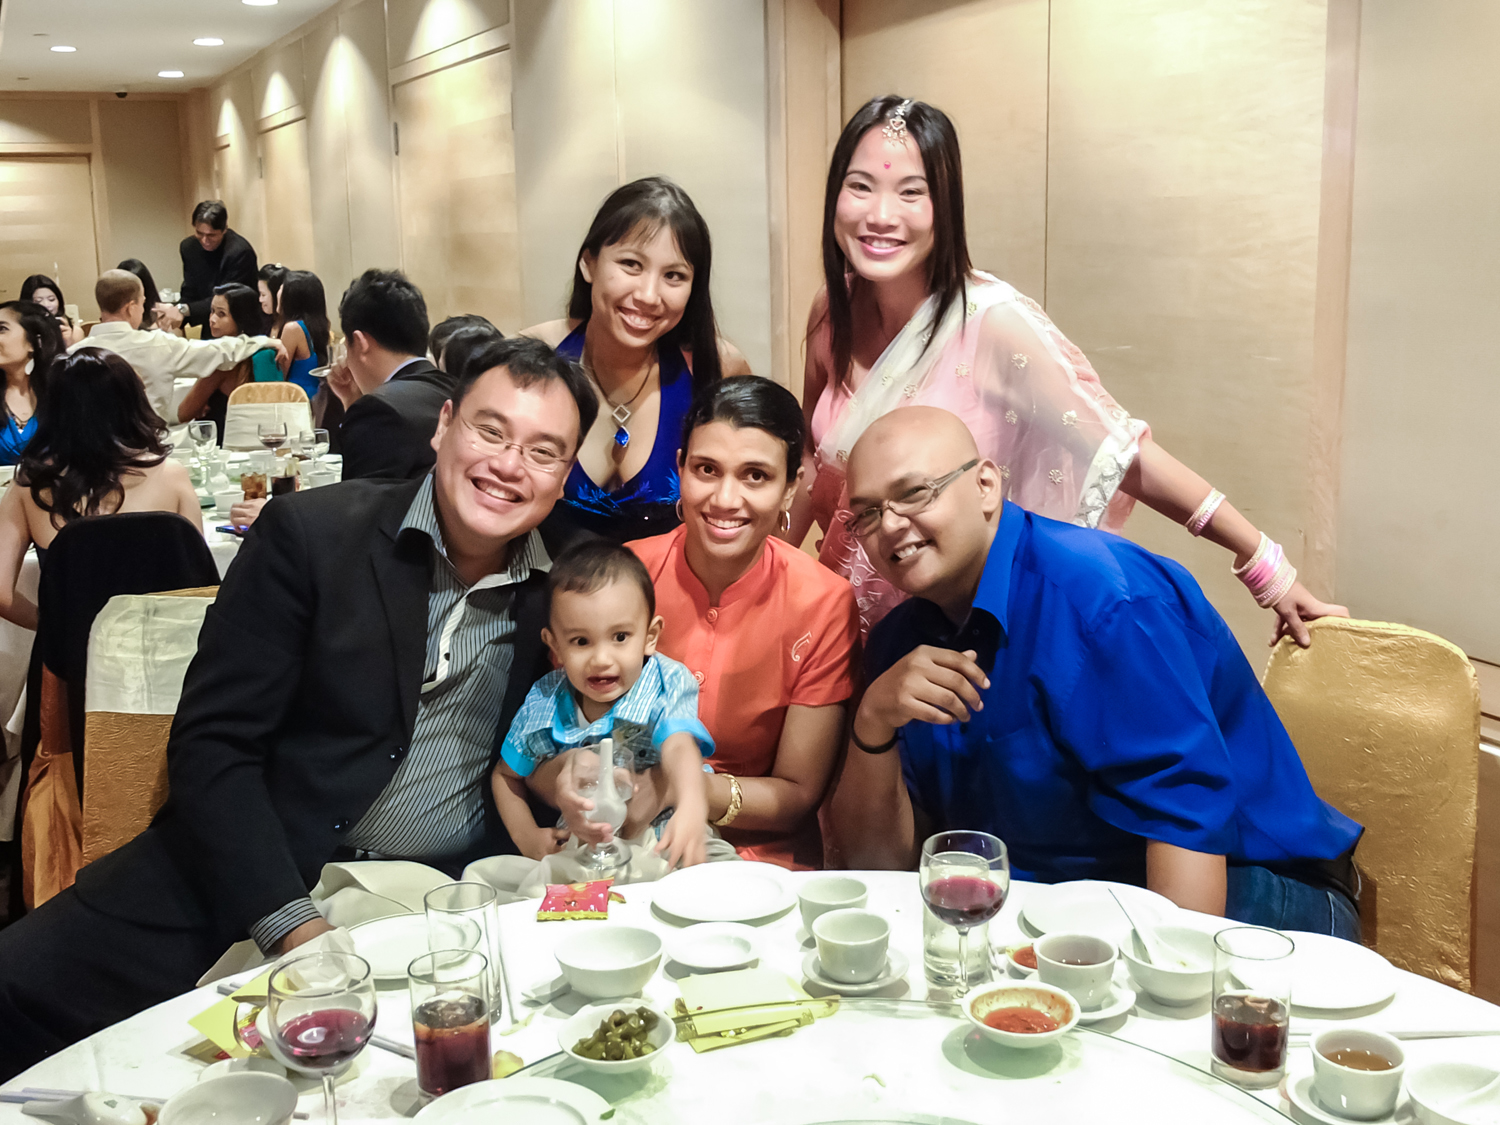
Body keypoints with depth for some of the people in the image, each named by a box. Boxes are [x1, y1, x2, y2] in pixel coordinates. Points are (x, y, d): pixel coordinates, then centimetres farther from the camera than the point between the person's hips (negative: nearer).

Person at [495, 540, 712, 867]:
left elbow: (679, 748, -33)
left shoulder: (666, 686, -11)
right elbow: (506, 775, 17)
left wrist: (691, 807, -54)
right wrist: (526, 836, 1)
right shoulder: (543, 704, -2)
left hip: (661, 845, -1)